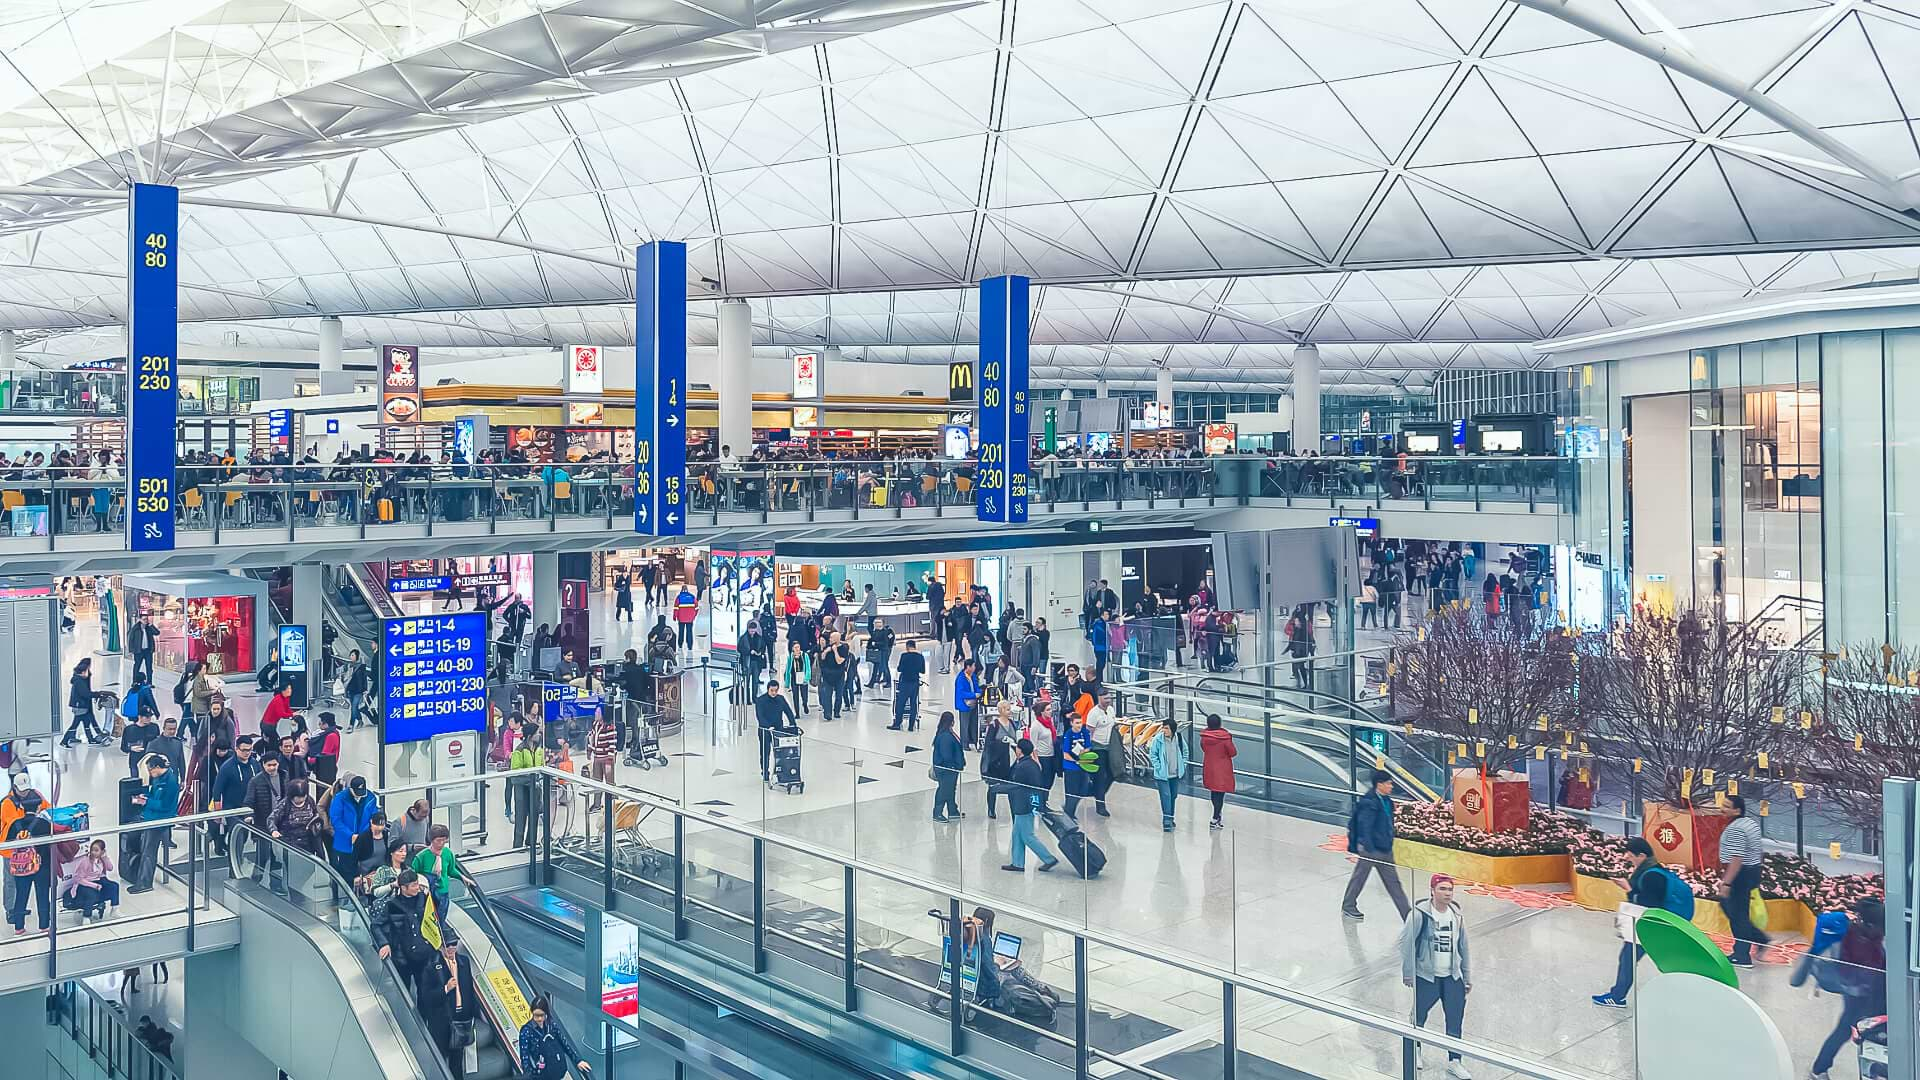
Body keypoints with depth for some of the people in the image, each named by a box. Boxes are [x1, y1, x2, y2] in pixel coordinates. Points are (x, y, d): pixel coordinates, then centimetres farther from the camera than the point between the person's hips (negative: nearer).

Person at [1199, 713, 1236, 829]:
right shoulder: (1225, 737, -20)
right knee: (1220, 793, 2)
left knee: (1213, 792, 21)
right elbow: (1233, 752, -11)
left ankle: (1217, 814, 39)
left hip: (1209, 769, 4)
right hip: (1223, 770, -4)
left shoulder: (1204, 737, -8)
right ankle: (1215, 820, 0)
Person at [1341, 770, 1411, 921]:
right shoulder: (1369, 803, -21)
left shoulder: (1387, 801, 6)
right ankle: (1348, 907, 26)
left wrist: (1389, 843, 20)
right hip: (1370, 848, -8)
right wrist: (1370, 850, -24)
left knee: (1393, 882, 9)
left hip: (1385, 849, 8)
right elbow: (1365, 828, -23)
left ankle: (1408, 914, 9)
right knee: (1359, 877, 9)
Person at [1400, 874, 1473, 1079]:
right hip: (1426, 976, -4)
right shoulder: (1420, 914, -16)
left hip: (1453, 977, 4)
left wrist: (1468, 977, 13)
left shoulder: (1458, 916, 2)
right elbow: (1406, 941, -11)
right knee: (1420, 1016, 10)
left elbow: (1463, 947, 11)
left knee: (1455, 1019, 4)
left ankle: (1454, 1062, 16)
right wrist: (1408, 972, -9)